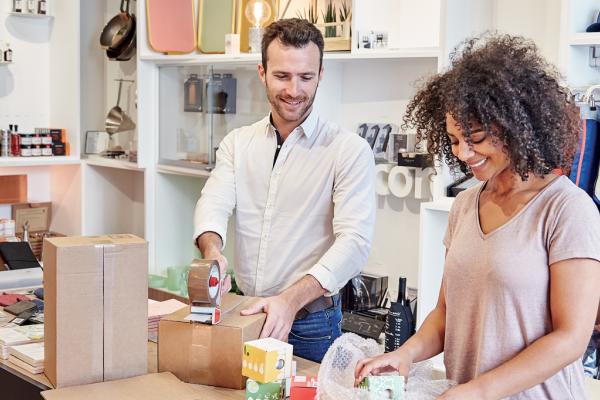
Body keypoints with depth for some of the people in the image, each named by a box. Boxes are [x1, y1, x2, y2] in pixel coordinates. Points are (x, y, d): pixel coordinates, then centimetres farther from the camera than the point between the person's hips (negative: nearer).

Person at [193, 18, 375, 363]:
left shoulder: (350, 150, -10)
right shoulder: (238, 143, 6)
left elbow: (354, 241, -20)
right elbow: (214, 204, -7)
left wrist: (290, 299, -33)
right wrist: (212, 250, -31)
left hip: (310, 325, -4)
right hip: (243, 315, 4)